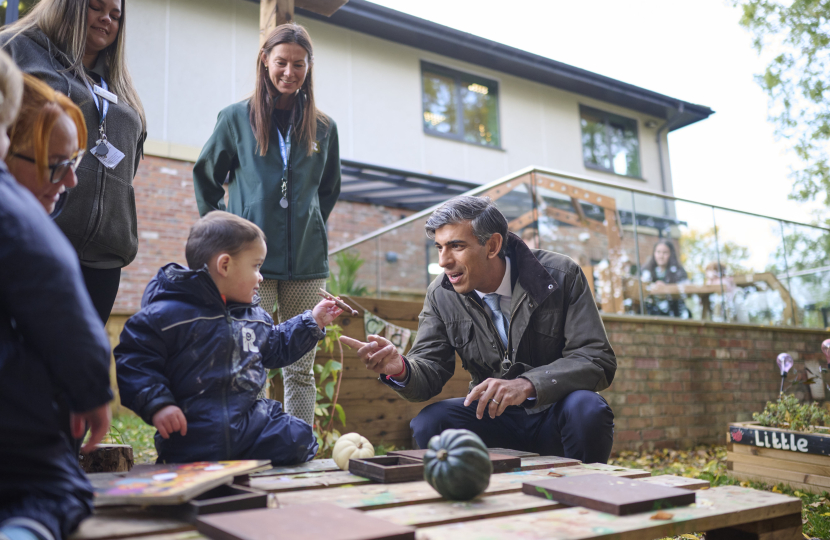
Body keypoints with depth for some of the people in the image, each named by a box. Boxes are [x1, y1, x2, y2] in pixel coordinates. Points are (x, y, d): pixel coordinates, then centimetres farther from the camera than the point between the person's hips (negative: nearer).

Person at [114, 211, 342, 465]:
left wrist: (312, 322, 23)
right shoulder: (167, 314, -9)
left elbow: (275, 349, 29)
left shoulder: (254, 315, 14)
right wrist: (157, 403, -20)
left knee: (297, 437, -5)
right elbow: (133, 360, -9)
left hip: (250, 422, 6)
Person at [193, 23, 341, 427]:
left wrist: (311, 227, 12)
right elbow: (205, 175, 15)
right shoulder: (237, 118, 5)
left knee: (301, 370, 7)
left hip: (306, 262, 3)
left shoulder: (323, 128, 11)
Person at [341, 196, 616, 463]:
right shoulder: (441, 294, -3)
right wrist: (400, 369, -30)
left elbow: (598, 359, -18)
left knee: (588, 410, -33)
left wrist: (527, 384, -34)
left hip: (554, 413, -1)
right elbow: (430, 371, -4)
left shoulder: (561, 276, -13)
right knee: (426, 424, -23)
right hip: (493, 413, 2)